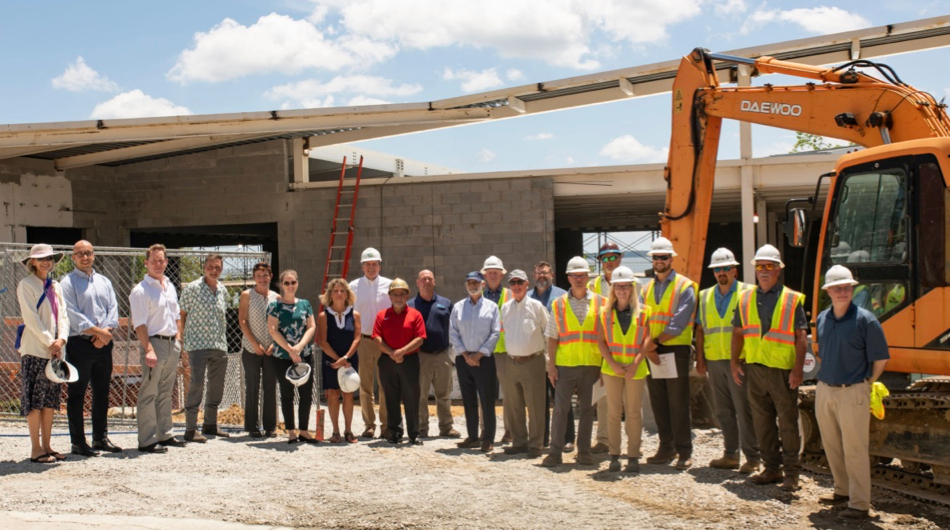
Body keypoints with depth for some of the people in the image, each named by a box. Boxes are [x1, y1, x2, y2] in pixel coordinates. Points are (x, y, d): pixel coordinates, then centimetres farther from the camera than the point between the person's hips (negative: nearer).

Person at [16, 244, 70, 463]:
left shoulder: (55, 286, 16)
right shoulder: (26, 285, -4)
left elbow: (63, 315, 10)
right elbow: (31, 318, -11)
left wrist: (61, 340, -6)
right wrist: (49, 342, -13)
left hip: (56, 350, 6)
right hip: (35, 350, -6)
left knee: (51, 400, 7)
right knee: (35, 400, -5)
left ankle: (46, 446, 13)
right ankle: (36, 449, -1)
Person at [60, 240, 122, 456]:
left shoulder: (104, 282, 16)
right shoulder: (68, 283, -2)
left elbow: (113, 309, 8)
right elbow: (73, 315, -12)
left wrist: (106, 331, -9)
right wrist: (98, 331, -14)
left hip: (103, 344, 6)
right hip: (80, 344, -6)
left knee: (102, 393, 11)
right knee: (77, 395, -1)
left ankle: (100, 438, 20)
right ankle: (78, 442, 3)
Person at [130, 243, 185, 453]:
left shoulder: (170, 286, 15)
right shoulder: (141, 290, -9)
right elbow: (139, 324, -15)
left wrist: (178, 339, 13)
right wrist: (148, 349, -22)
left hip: (172, 344, 8)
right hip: (154, 342, -8)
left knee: (166, 393, 14)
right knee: (149, 394, -6)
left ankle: (164, 434, 22)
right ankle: (147, 441, -3)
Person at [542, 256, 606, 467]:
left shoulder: (600, 303, 4)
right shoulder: (559, 304, 5)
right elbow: (552, 338, 5)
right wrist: (551, 365, -1)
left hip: (591, 364, 0)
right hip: (565, 364, 0)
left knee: (587, 408, 6)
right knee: (560, 408, -2)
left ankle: (584, 451, 15)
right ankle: (555, 451, 4)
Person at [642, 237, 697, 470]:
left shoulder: (684, 286, -3)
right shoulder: (647, 288, 16)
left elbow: (678, 324, -12)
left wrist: (656, 340, -12)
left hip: (675, 350, -6)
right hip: (651, 353, 6)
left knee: (678, 404, -4)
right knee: (658, 403, 8)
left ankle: (684, 452, 2)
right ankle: (666, 448, 17)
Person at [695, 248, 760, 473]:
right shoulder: (705, 296, 14)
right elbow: (700, 329, 15)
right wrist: (700, 359, 8)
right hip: (714, 361, 5)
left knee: (744, 410, -5)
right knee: (723, 411, 10)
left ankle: (753, 458, 2)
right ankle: (731, 455, 19)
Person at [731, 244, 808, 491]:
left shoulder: (792, 299, 0)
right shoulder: (745, 299, 11)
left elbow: (800, 336, -4)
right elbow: (738, 332, 15)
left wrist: (798, 368, -12)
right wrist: (734, 362, 6)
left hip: (782, 369, -4)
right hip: (754, 368, 4)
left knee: (788, 421, -1)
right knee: (762, 421, 9)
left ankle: (791, 472, 7)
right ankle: (771, 468, 20)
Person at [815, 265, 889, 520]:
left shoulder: (865, 320, -11)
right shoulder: (822, 319, 7)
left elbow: (880, 359, -7)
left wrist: (866, 383, 0)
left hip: (852, 393, -6)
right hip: (824, 391, 6)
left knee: (854, 449, -3)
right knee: (832, 446, 15)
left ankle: (860, 503, 4)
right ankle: (843, 490, 31)